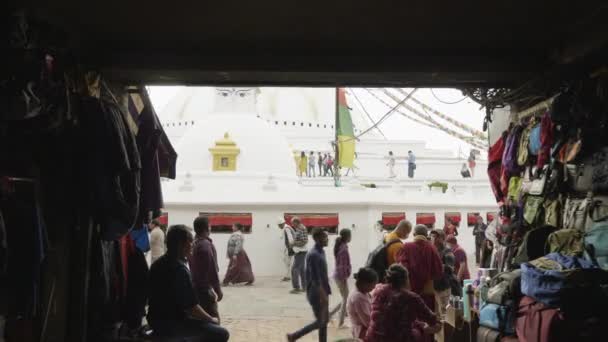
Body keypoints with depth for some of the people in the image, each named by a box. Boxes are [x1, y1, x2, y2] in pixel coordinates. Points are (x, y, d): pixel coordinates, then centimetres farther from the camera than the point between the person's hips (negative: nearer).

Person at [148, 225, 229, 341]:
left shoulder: (159, 264, 9)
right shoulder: (180, 268, -22)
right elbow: (191, 306, -23)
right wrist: (211, 319, -6)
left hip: (157, 320, 10)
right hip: (171, 323, -10)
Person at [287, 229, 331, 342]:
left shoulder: (321, 252, 9)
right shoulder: (313, 255, -21)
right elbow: (315, 278, -23)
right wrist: (323, 296, -23)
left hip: (322, 292, 9)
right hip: (316, 294, -9)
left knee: (325, 321, 12)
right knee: (320, 322, -1)